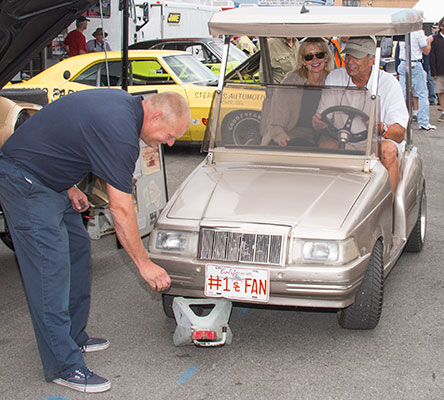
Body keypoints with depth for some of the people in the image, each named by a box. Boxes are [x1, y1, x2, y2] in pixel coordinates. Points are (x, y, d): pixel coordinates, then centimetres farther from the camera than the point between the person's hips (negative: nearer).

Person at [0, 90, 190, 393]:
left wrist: (68, 187, 7)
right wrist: (144, 264, -13)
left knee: (78, 250, 15)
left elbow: (62, 134, 14)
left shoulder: (122, 104, 3)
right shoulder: (120, 133, -26)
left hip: (50, 179, 11)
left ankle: (74, 337, 27)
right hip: (25, 182, -11)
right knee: (51, 271, -10)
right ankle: (64, 366, -3)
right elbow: (121, 211, -22)